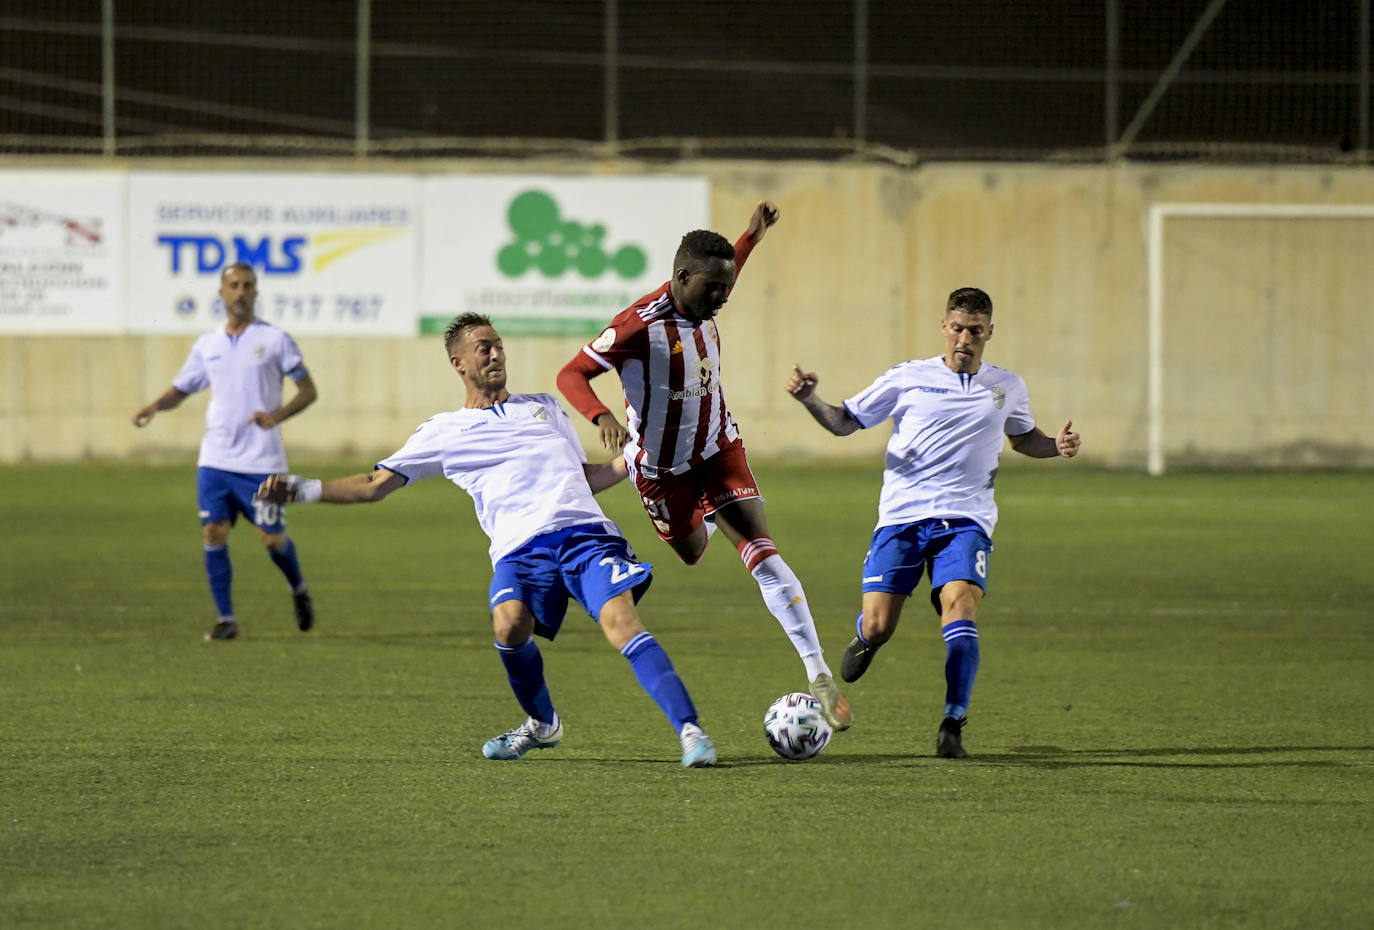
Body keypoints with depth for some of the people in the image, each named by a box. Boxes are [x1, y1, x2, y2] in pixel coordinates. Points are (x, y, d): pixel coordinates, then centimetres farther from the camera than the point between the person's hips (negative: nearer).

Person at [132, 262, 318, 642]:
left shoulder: (274, 339, -1)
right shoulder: (208, 345, 11)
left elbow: (308, 391, 0)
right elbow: (181, 389, 17)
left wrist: (276, 415, -18)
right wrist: (156, 405, -6)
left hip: (262, 460, -3)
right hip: (215, 459, 3)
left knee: (272, 538, -2)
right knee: (214, 533, -6)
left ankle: (299, 590, 29)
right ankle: (226, 618, 3)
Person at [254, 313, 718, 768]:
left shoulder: (544, 406, 27)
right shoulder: (443, 432, 20)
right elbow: (375, 485, 18)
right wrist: (301, 489, 7)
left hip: (583, 529, 1)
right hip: (521, 546, -1)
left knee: (621, 619, -23)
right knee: (510, 625, -28)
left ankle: (689, 729, -25)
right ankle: (542, 724, 0)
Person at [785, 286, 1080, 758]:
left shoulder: (1007, 387, 12)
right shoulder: (908, 379, 4)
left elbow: (1023, 437, 30)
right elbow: (844, 422, 9)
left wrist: (1057, 445, 9)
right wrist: (810, 400, -10)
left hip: (965, 519, 1)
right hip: (901, 517, -1)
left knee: (960, 608, -24)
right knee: (877, 626, -8)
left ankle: (953, 726, -17)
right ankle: (864, 640, 32)